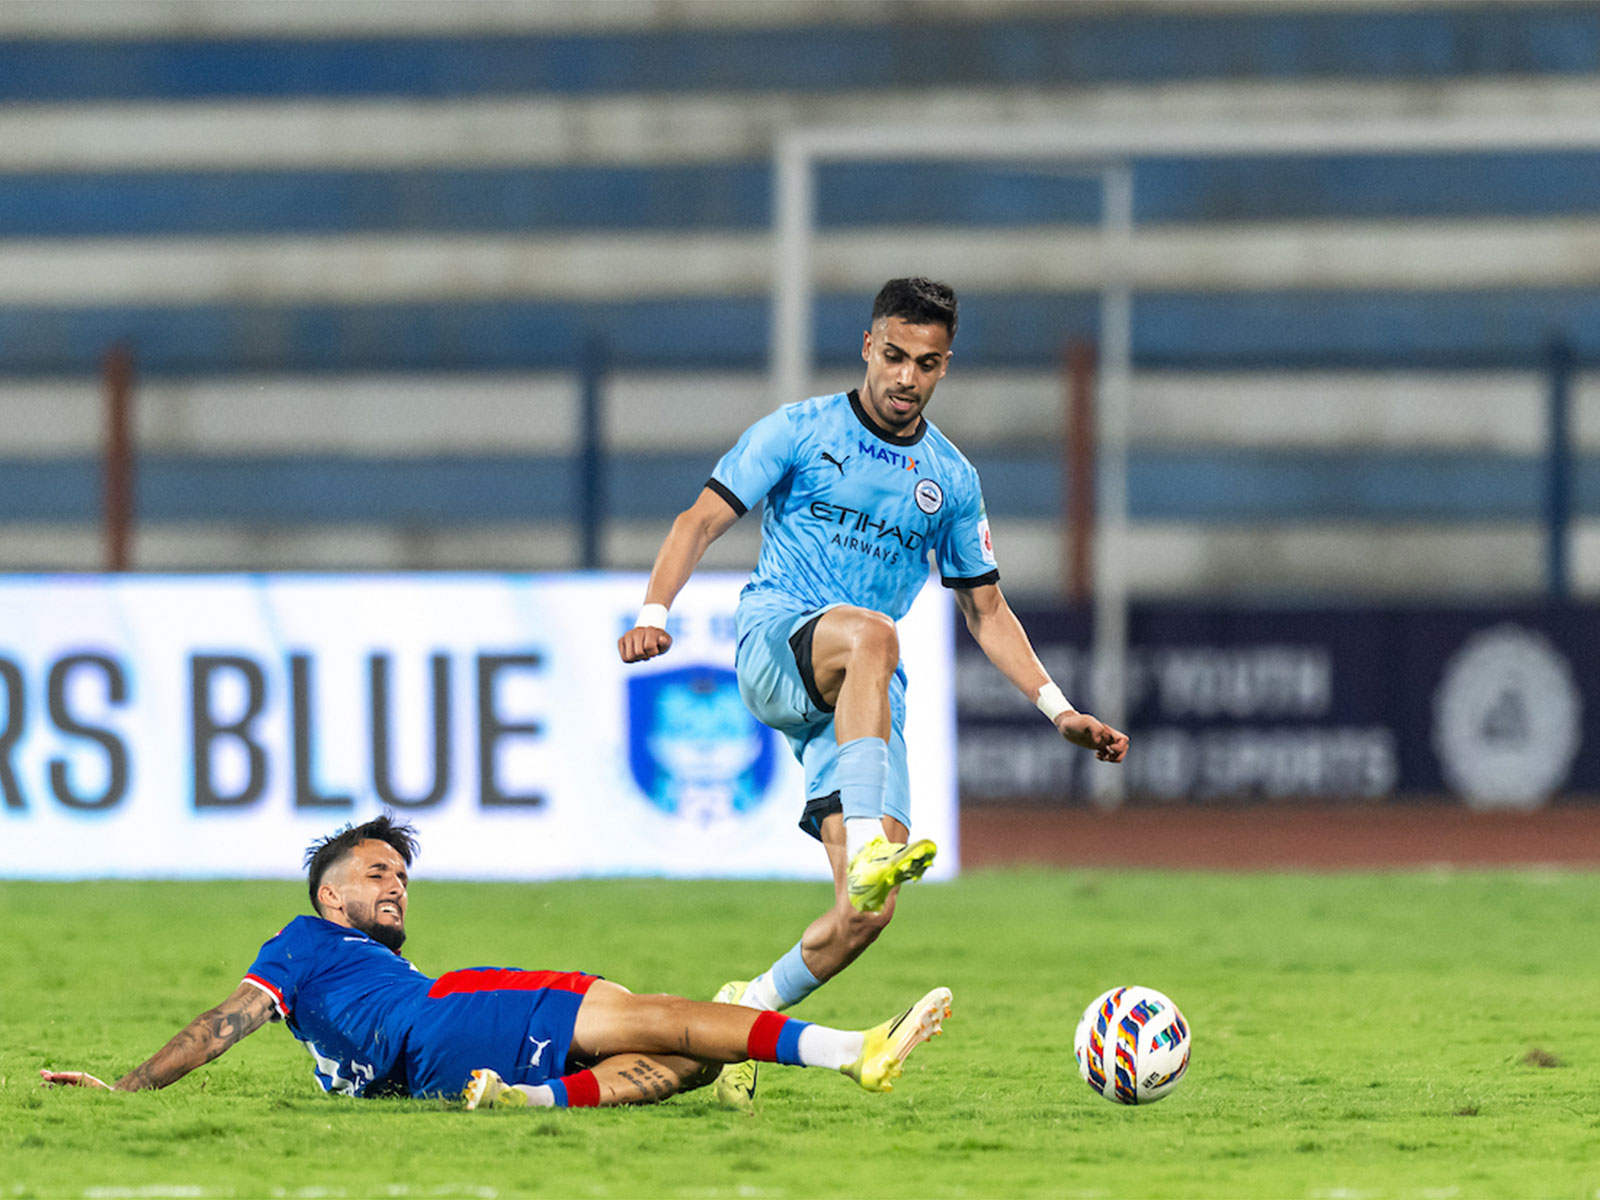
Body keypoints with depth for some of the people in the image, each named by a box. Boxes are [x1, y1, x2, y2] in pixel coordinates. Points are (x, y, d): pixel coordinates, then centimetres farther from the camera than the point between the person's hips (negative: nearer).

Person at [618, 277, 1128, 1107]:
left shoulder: (950, 480, 15)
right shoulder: (800, 432, 5)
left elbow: (985, 609, 21)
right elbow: (703, 519, 0)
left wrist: (1058, 709, 11)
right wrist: (654, 612, -17)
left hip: (866, 695, 4)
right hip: (774, 637, -4)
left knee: (869, 910, -14)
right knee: (869, 632, -41)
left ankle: (750, 1011, 11)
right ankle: (867, 845, -55)